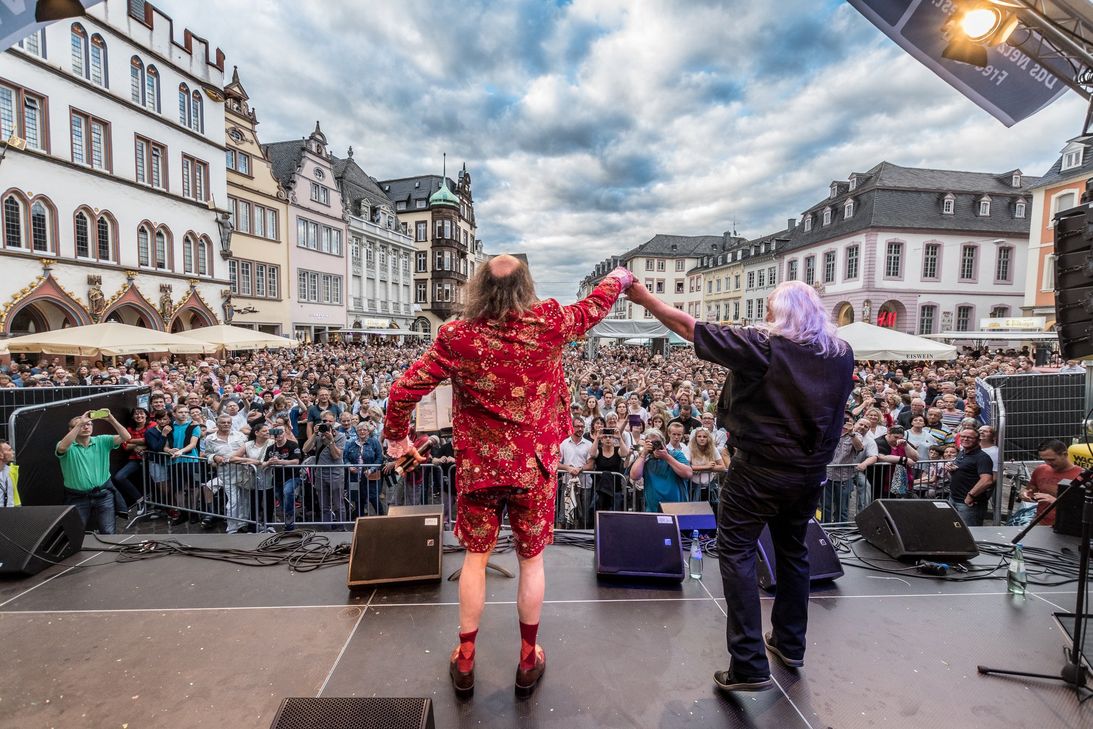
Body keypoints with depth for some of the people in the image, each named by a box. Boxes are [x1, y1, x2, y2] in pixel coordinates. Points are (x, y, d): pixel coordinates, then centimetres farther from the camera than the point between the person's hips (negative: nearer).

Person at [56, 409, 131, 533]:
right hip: (77, 497, -1)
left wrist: (111, 419, -22)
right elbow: (62, 448, -27)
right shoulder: (67, 445, -3)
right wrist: (80, 423, -29)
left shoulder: (102, 441, 3)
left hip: (103, 494, 1)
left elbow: (125, 437, -10)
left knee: (108, 532, 4)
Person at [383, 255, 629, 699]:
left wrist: (396, 436, 10)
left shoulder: (457, 337, -13)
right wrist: (620, 277, 28)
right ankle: (528, 660, 35)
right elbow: (593, 306, 7)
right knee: (531, 559, 17)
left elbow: (403, 392, -9)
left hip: (478, 467, 0)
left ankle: (464, 661, 34)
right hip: (534, 466, 0)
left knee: (475, 557, 19)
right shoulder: (548, 325, -13)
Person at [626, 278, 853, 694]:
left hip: (759, 470, -6)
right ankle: (790, 644, 37)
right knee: (793, 551, 21)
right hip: (809, 473, 7)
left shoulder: (762, 346, -16)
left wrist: (645, 298, -2)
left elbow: (689, 326, -13)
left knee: (737, 552, 3)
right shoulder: (842, 355, 1)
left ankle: (750, 664, 3)